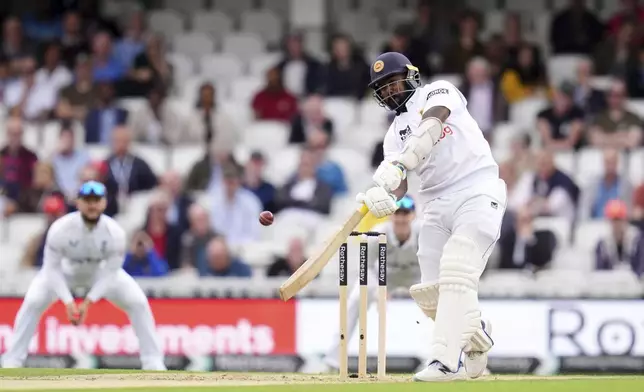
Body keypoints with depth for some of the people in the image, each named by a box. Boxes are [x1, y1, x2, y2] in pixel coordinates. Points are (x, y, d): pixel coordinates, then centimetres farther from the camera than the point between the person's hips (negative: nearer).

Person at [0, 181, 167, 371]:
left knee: (138, 303, -14)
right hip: (65, 270, -1)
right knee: (33, 303, -21)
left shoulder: (115, 232, -31)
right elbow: (52, 268, -24)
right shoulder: (60, 229, -34)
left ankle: (153, 362, -3)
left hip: (102, 271, 1)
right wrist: (68, 302, -32)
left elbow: (111, 272, -22)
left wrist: (88, 302, -30)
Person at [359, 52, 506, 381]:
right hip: (436, 205, 7)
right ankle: (477, 337, 26)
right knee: (430, 292, -1)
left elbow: (431, 126, -20)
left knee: (456, 272, -23)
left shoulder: (438, 92, 3)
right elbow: (398, 186, 4)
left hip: (477, 193, -7)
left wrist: (397, 165, -35)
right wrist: (384, 196, -22)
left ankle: (445, 360, -29)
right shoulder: (394, 135, 17)